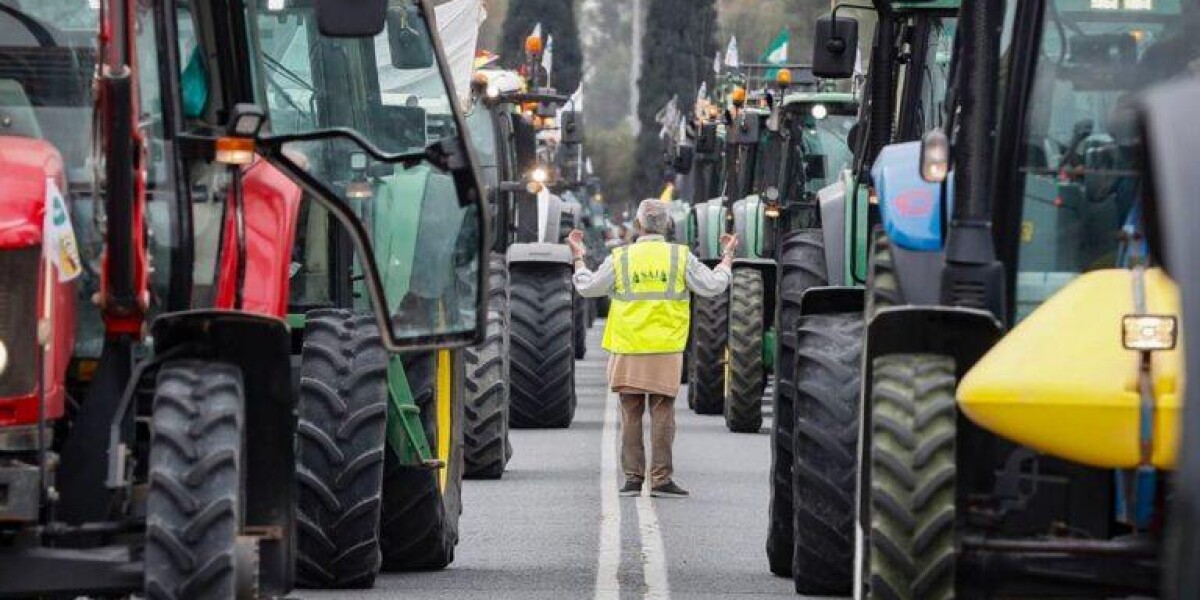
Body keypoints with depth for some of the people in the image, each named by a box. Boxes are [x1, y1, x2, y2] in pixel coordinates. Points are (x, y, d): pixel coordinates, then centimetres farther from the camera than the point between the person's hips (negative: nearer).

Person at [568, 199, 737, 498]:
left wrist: (578, 256, 21)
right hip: (666, 351, -1)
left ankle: (633, 477, 6)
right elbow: (713, 285, 3)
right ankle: (661, 479, -2)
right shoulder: (681, 257, 0)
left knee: (630, 415, 7)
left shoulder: (620, 258, 1)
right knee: (662, 414, 1)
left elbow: (587, 287, 6)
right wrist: (727, 257, 19)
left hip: (628, 352, 1)